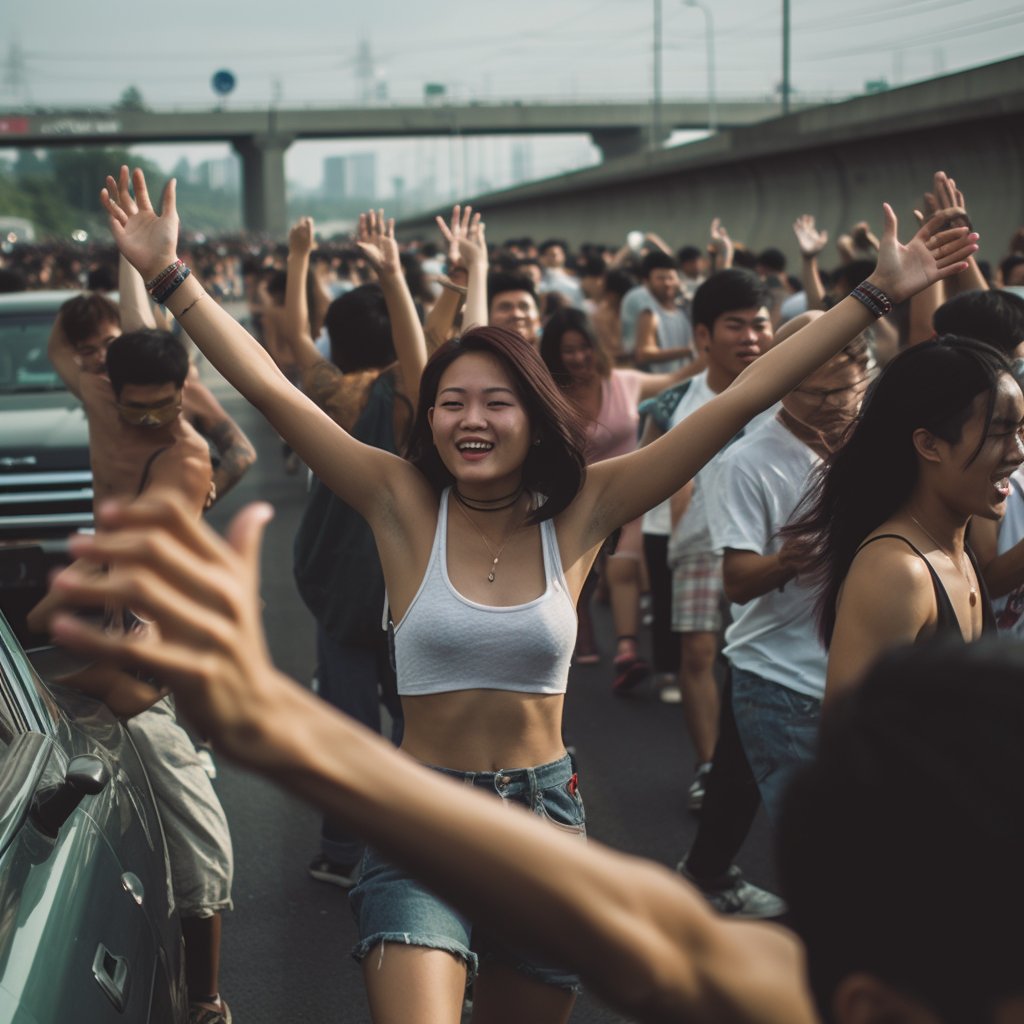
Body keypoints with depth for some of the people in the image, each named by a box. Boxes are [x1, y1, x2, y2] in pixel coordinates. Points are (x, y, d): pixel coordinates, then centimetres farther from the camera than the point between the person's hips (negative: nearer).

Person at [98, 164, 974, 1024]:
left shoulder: (580, 512, -4)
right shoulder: (403, 505, -6)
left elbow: (739, 402, -7)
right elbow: (271, 390, -11)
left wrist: (878, 296, -8)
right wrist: (170, 274, -17)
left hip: (545, 809, 2)